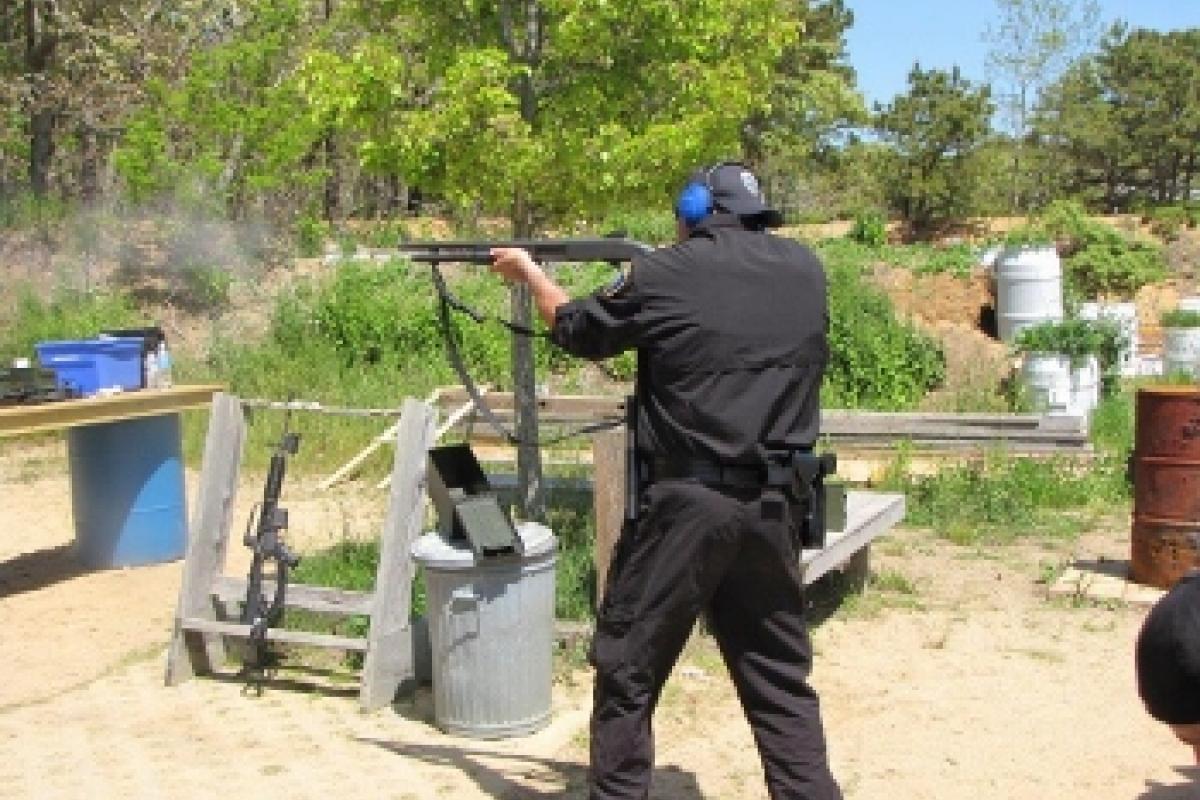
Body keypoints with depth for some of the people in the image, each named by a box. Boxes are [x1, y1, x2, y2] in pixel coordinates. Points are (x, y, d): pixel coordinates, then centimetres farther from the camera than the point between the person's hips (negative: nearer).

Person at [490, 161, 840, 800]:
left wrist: (527, 270, 29)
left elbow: (576, 329, 10)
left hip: (684, 506, -4)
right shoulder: (805, 270, 6)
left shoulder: (665, 275, -6)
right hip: (773, 508, 5)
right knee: (781, 680, 15)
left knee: (626, 675, 10)